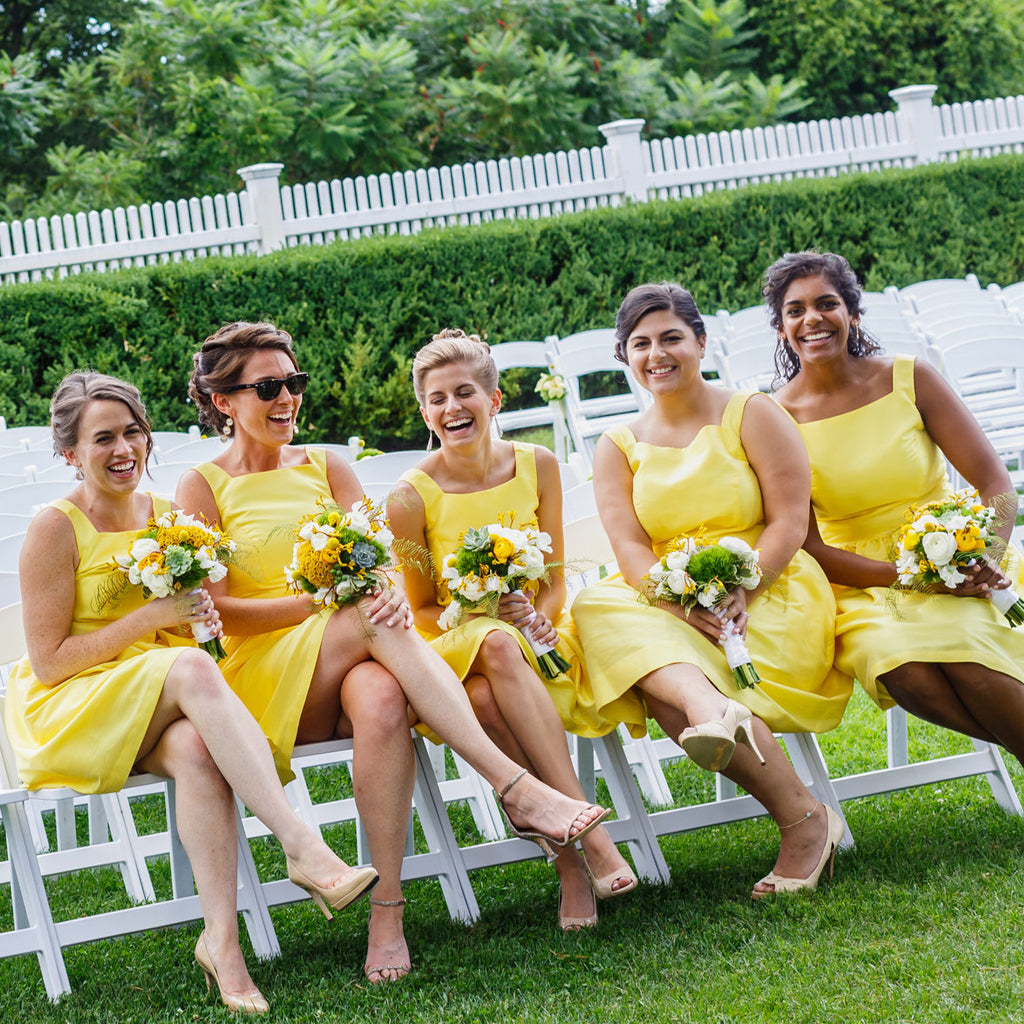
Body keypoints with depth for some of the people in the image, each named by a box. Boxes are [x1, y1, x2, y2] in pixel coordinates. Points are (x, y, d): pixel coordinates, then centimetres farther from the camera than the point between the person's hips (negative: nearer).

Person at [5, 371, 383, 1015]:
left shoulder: (166, 516, 9)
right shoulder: (56, 529, -8)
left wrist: (198, 619, -3)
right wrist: (152, 618, -16)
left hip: (160, 709, 4)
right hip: (70, 709, -4)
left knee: (197, 750, -34)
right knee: (191, 669, -35)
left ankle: (222, 938, -38)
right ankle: (302, 846, -43)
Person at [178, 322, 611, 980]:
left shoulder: (326, 468, 18)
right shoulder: (204, 487, 7)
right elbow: (213, 609, -4)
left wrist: (393, 593, -20)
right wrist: (325, 602, -15)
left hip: (352, 664, 3)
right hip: (262, 674, -3)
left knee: (381, 699, -37)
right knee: (371, 619, -35)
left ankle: (387, 916, -40)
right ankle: (517, 788, -46)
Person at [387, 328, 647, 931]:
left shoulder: (536, 467, 2)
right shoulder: (413, 497, -7)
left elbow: (555, 576, 7)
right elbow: (421, 610, 1)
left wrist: (540, 616, -16)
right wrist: (483, 617, -18)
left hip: (533, 637, 2)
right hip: (456, 649, -2)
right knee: (497, 646, -40)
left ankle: (568, 844, -32)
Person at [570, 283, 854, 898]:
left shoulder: (753, 414, 4)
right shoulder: (618, 448, 13)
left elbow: (789, 522, -4)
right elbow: (629, 548, -2)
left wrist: (738, 592, -21)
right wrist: (680, 603, -22)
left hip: (771, 598, -3)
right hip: (669, 603, 4)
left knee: (669, 693, -31)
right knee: (598, 610, -31)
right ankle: (713, 709, -54)